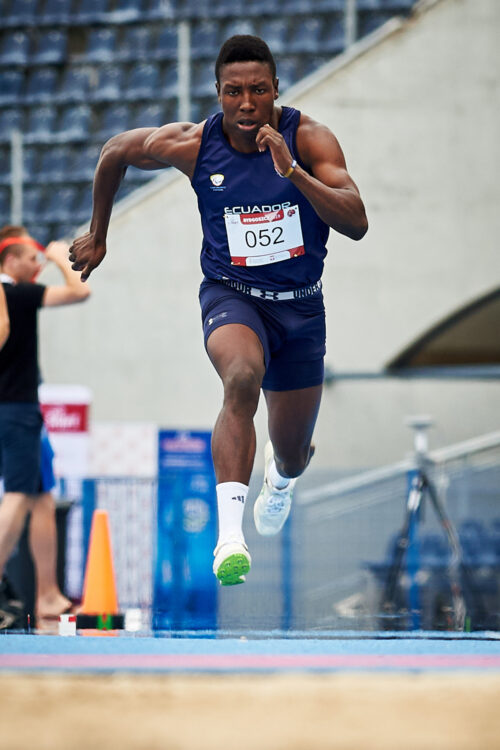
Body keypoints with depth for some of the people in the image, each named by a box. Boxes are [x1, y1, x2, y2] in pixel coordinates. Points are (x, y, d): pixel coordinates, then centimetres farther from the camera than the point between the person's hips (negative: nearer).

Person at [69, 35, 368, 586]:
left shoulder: (308, 138, -15)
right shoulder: (190, 145, -13)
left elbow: (356, 224, -24)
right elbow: (115, 153, 7)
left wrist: (291, 170, -35)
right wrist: (97, 235, 16)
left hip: (300, 306, 2)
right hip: (231, 294, -2)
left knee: (294, 454, 16)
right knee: (242, 377, -38)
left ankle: (280, 475, 58)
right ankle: (229, 533, -45)